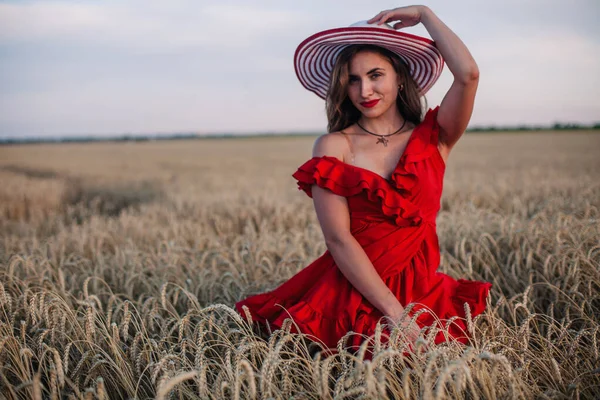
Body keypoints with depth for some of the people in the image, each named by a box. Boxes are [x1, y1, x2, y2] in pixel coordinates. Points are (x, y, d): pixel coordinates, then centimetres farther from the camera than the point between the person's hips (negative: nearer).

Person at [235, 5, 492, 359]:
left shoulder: (433, 139, 5)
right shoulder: (333, 146, -1)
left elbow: (468, 74, -13)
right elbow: (338, 239, -10)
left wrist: (424, 14, 0)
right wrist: (393, 312, -17)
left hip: (422, 292, 3)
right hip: (348, 293, -2)